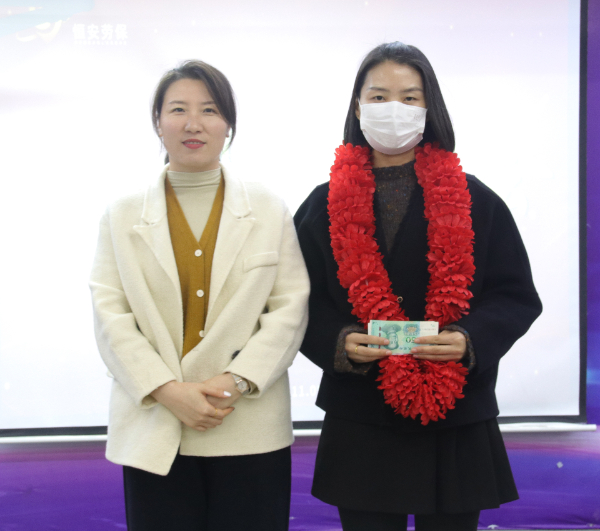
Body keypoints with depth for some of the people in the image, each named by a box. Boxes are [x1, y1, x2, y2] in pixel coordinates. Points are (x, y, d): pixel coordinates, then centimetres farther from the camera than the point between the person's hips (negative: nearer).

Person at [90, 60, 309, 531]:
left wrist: (235, 382, -12)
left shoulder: (270, 211, 9)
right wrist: (167, 391, -11)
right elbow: (110, 315, 2)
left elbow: (290, 309, 2)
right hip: (154, 433, 0)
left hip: (251, 433, 0)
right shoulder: (123, 216, 10)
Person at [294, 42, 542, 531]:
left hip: (456, 426, 0)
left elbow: (516, 297, 3)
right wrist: (339, 342, -14)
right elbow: (303, 304, 5)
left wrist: (471, 341, -15)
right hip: (360, 427, 0)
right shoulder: (325, 205, 6)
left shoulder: (474, 201, 4)